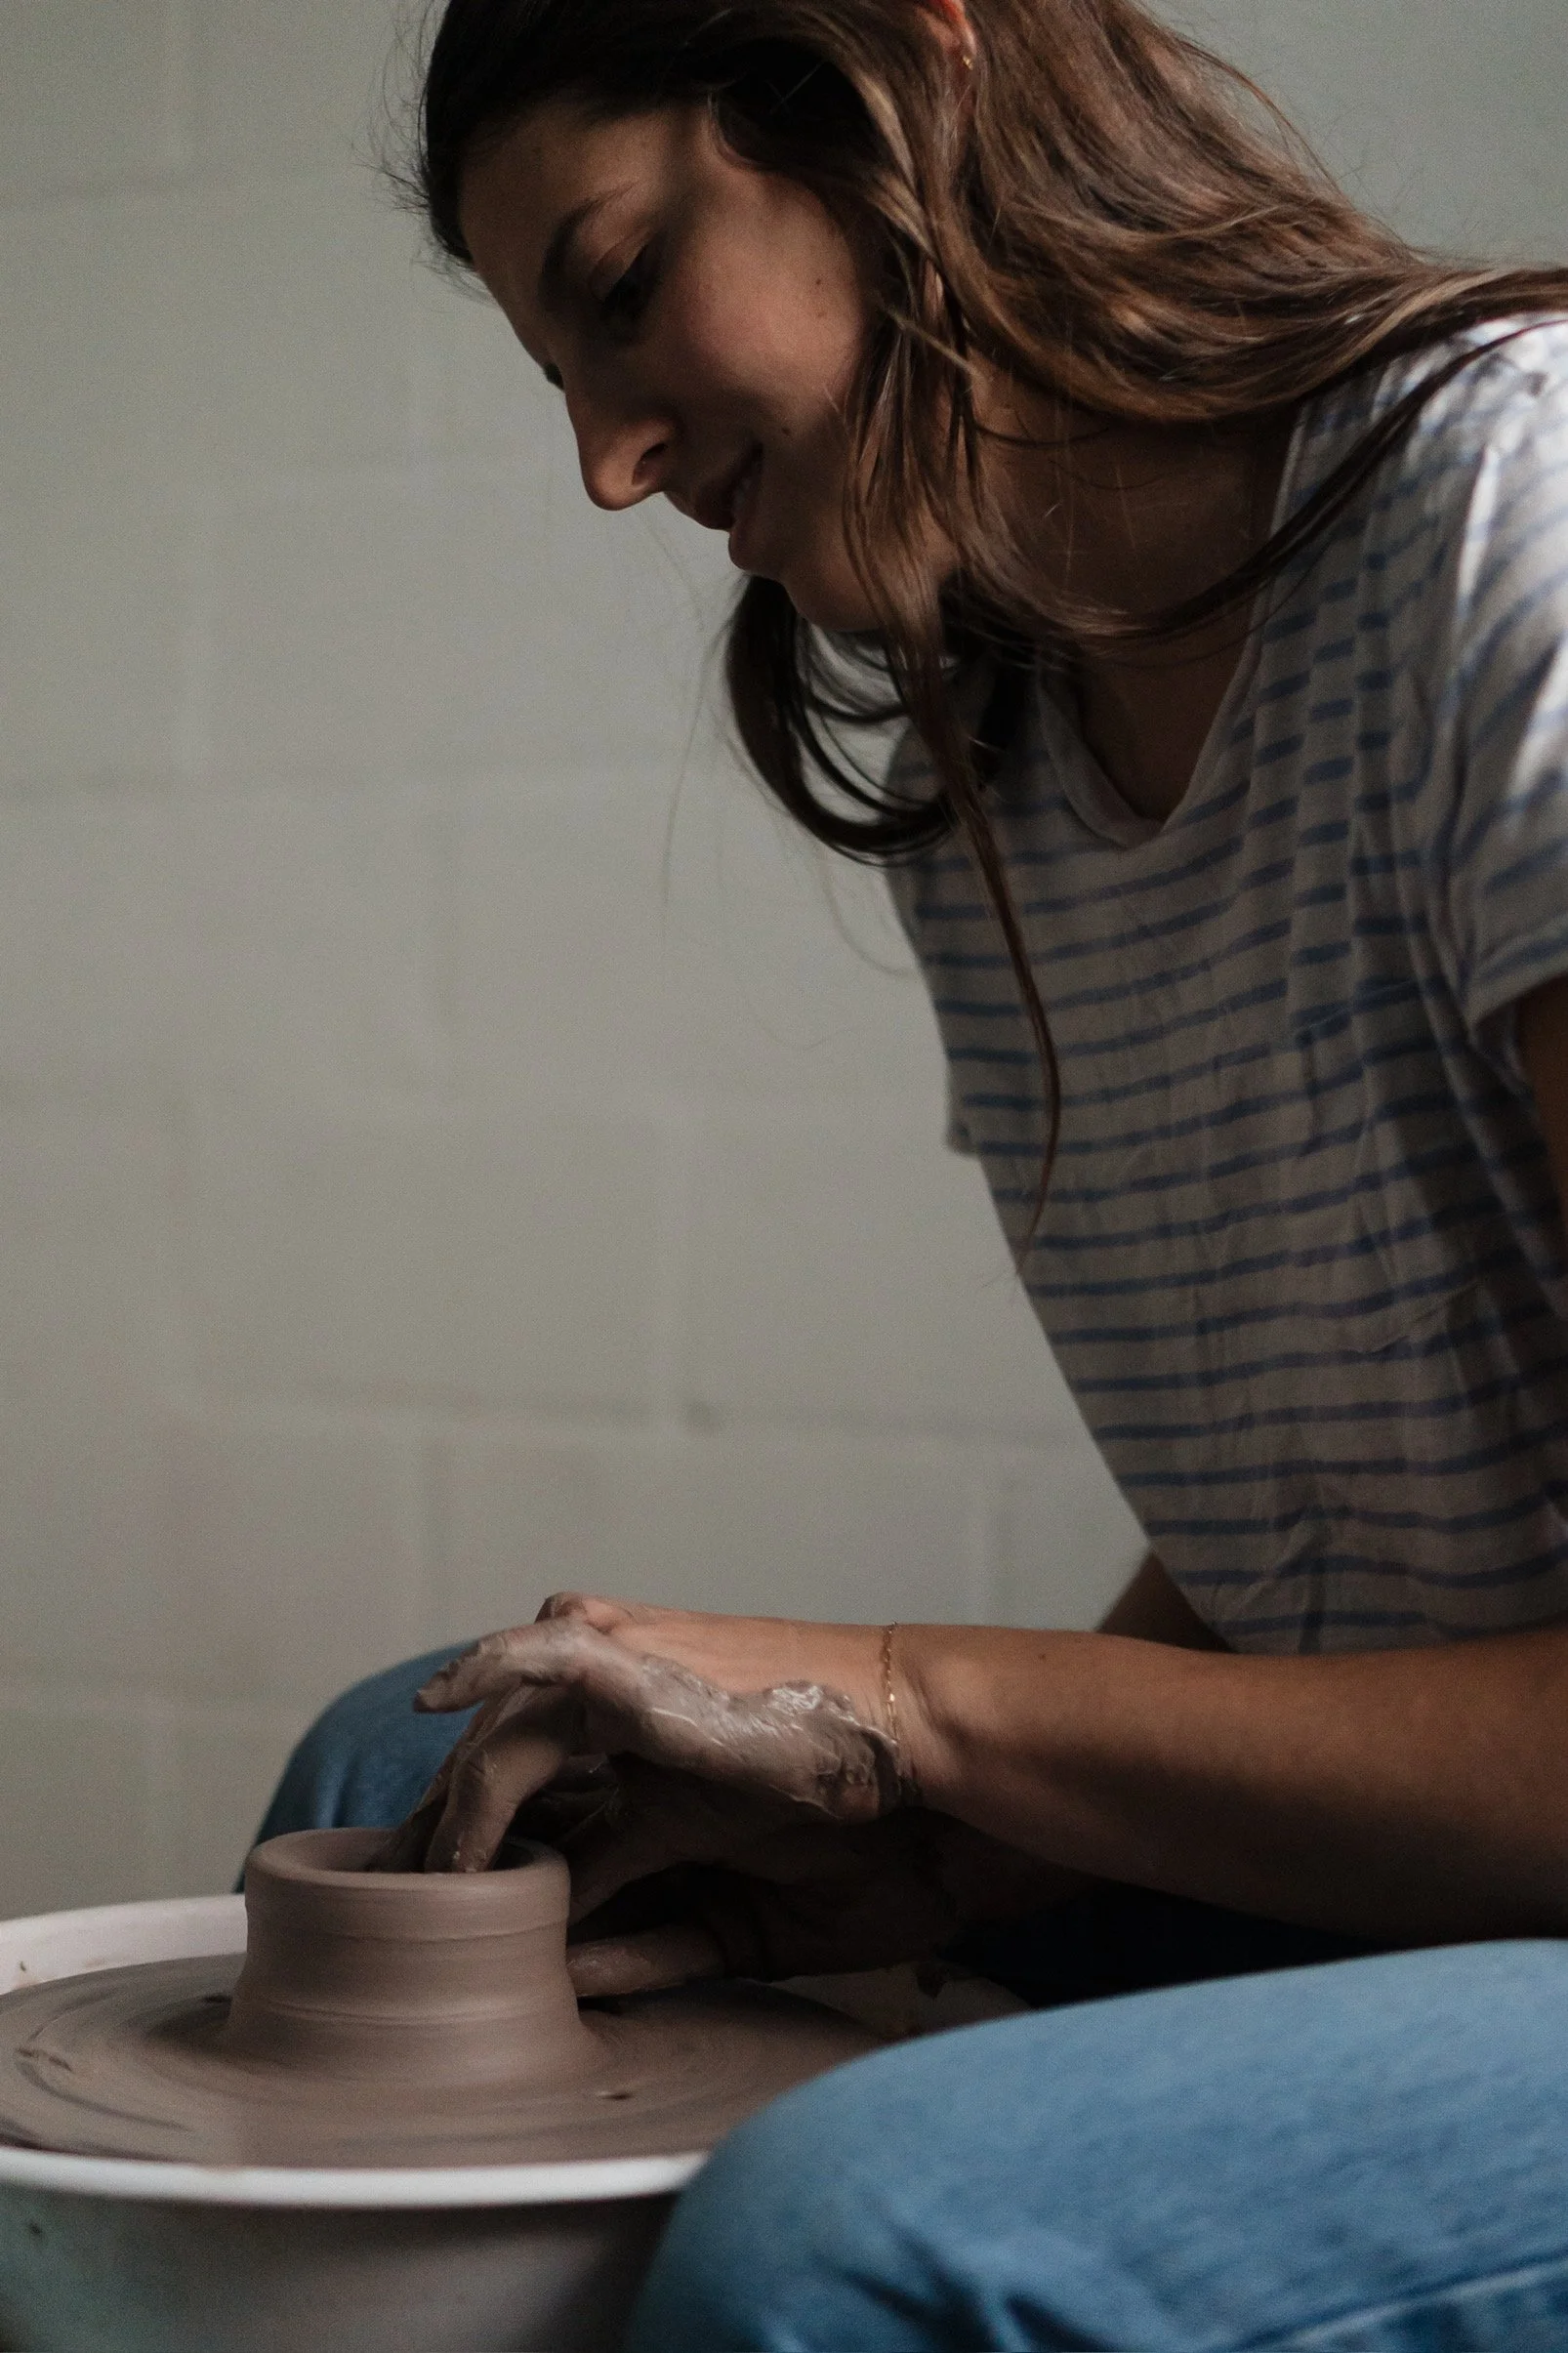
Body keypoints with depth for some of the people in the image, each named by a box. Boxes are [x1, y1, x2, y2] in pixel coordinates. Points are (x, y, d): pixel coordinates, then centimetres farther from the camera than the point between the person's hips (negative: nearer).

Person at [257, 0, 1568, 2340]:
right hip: (1364, 1892, 9)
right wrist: (875, 1854, -6)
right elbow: (1270, 1569, 12)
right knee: (410, 1774, 14)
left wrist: (907, 1705, -17)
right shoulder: (973, 787, 8)